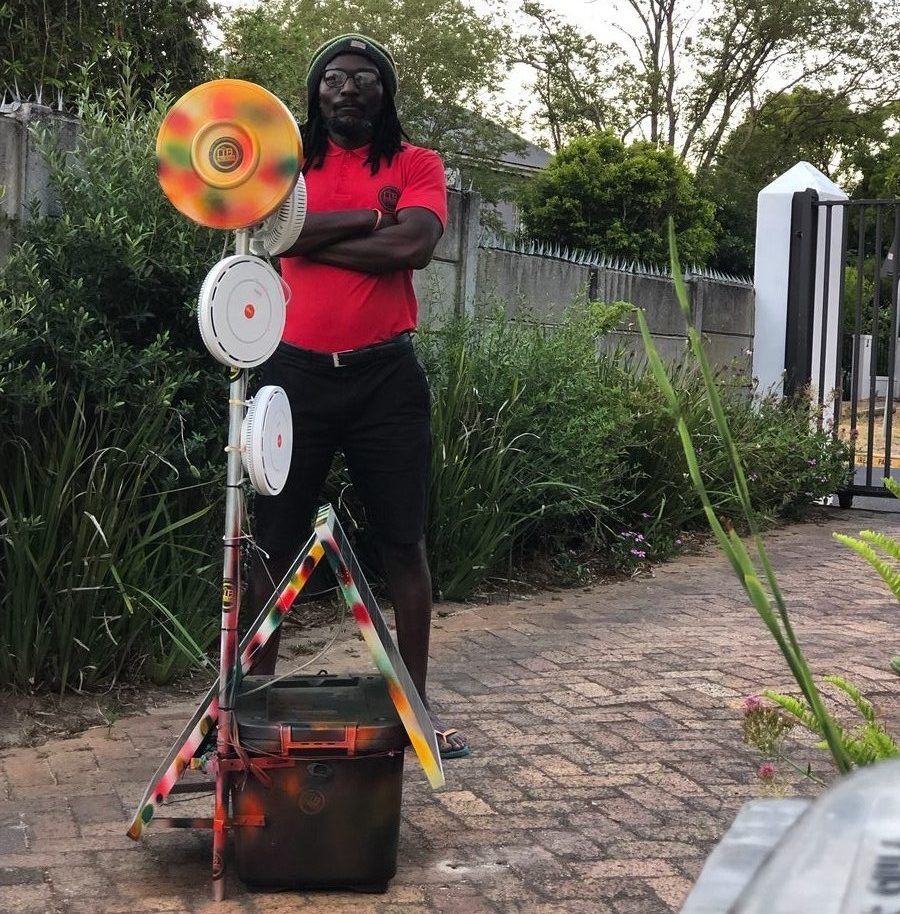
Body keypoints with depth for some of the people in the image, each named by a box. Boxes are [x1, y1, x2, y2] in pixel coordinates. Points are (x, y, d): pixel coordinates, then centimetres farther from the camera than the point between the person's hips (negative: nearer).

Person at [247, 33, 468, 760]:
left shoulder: (418, 165, 5)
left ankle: (416, 702, 14)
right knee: (276, 538, 6)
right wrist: (374, 215, -10)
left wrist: (316, 237, -8)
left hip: (385, 374, -1)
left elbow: (415, 245, -14)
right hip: (297, 371, 1)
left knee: (404, 540, 4)